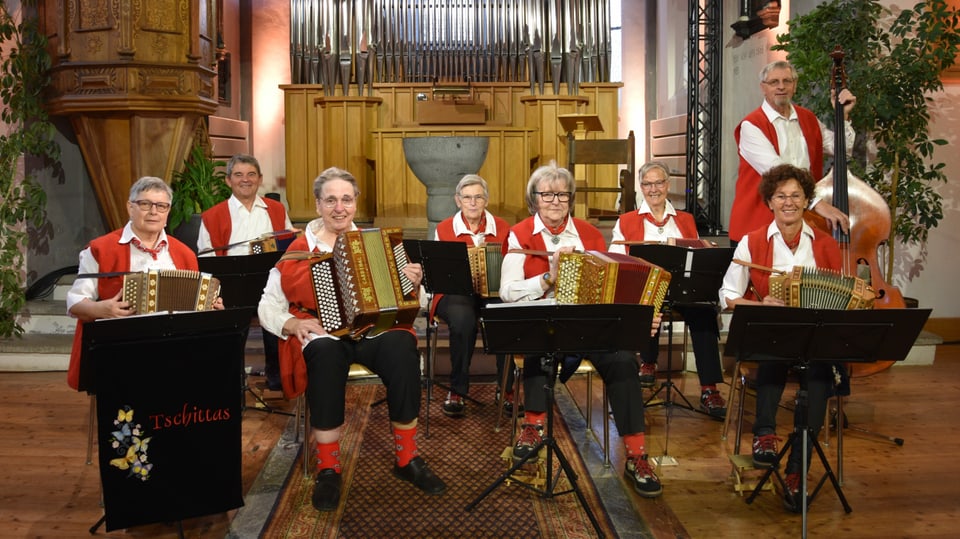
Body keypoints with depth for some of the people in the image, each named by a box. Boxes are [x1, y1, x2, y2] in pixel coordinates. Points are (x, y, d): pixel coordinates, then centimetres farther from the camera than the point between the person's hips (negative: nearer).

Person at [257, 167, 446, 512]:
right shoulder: (299, 250, 7)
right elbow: (268, 307, 7)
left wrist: (412, 283, -7)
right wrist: (293, 324, -13)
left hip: (375, 328, 2)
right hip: (322, 334, -2)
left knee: (402, 348, -33)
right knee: (325, 353, -38)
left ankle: (407, 459, -17)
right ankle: (327, 469, -26)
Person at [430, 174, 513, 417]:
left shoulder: (502, 227, 11)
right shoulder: (444, 229, 7)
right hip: (455, 291, -1)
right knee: (462, 318, -37)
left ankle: (507, 389, -17)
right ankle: (457, 391, -21)